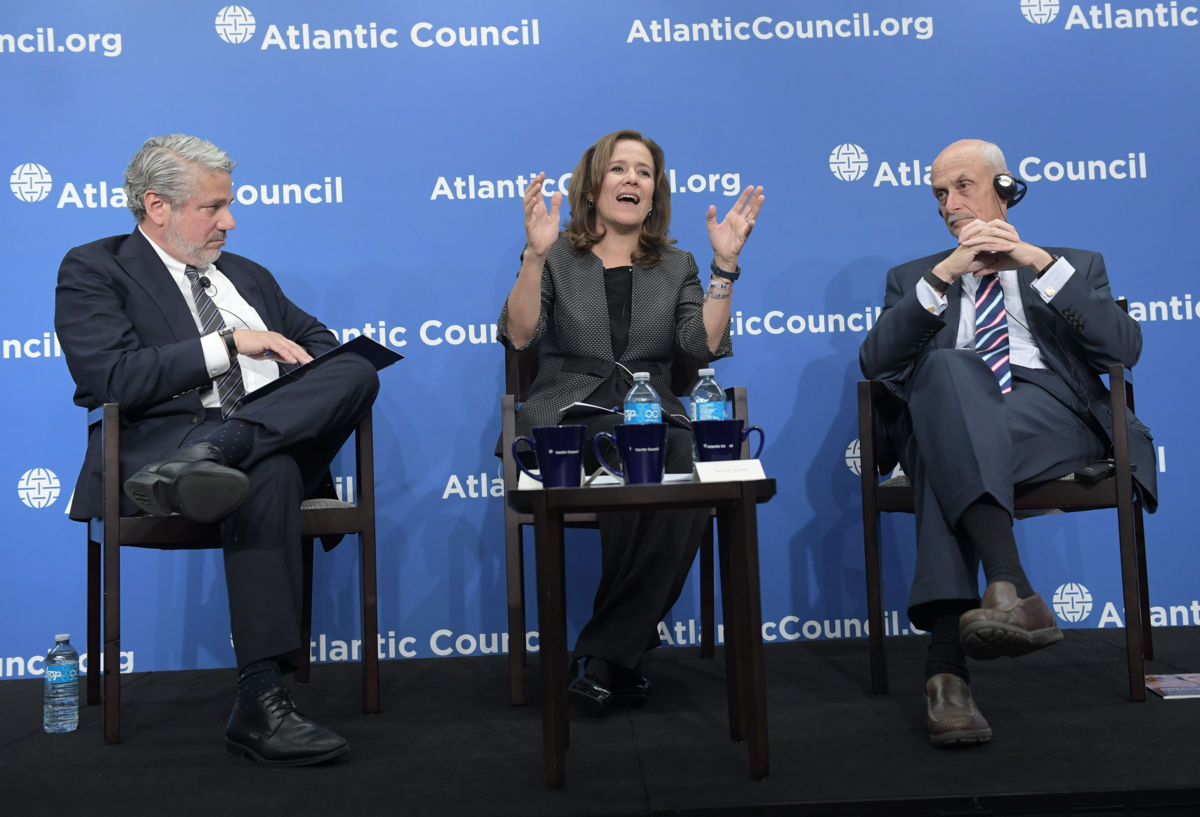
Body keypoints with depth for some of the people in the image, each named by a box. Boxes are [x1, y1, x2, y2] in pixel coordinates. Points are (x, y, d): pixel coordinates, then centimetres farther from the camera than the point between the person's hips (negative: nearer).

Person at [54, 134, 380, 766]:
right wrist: (227, 344, -10)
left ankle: (204, 460, -40)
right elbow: (116, 379, -9)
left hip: (280, 433, 6)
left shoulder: (245, 275, 29)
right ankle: (260, 703, -42)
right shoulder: (92, 270, 8)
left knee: (358, 371, -25)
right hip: (158, 441, -6)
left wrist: (310, 374, 6)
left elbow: (317, 340, 32)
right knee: (267, 472, -39)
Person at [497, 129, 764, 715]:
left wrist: (725, 265, -4)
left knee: (689, 478, -33)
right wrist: (535, 254, -14)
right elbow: (519, 336, -4)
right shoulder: (557, 259, 13)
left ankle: (602, 654, -20)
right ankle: (628, 647, -18)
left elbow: (704, 345, 2)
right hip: (569, 418, -2)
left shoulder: (676, 267, 20)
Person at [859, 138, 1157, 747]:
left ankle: (948, 662, -46)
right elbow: (875, 362, 8)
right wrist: (944, 274, -1)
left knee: (950, 460, -36)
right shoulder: (913, 279, 29)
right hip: (949, 417, 1)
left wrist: (1041, 263, -2)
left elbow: (1124, 349, 5)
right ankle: (1011, 589, -51)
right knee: (947, 365, -37)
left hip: (1049, 419, -1)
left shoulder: (1075, 267, 26)